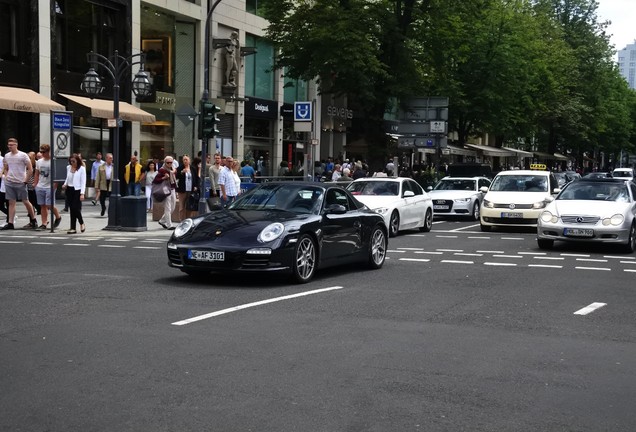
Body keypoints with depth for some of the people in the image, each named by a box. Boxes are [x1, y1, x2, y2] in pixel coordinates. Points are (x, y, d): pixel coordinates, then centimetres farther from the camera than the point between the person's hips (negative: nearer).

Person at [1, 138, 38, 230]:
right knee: (11, 202, 4)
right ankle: (10, 223, 3)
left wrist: (25, 181, -10)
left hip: (20, 183, -5)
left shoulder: (23, 155, -7)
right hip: (9, 183, 5)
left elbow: (30, 169, -7)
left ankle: (33, 220, 17)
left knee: (25, 201, 2)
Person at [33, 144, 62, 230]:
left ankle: (58, 217, 16)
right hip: (40, 187, 6)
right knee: (43, 206, 6)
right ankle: (44, 223, 9)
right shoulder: (39, 162, 12)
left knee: (49, 205, -9)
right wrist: (35, 184, 11)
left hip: (49, 187, -6)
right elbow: (36, 174, 18)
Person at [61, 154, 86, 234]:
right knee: (72, 209, 5)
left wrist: (82, 193, -14)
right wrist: (65, 184, -1)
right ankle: (73, 228, 8)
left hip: (77, 190, -5)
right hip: (69, 190, 5)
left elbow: (83, 182, -8)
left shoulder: (82, 169, -5)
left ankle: (81, 223, 14)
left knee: (76, 208, -12)